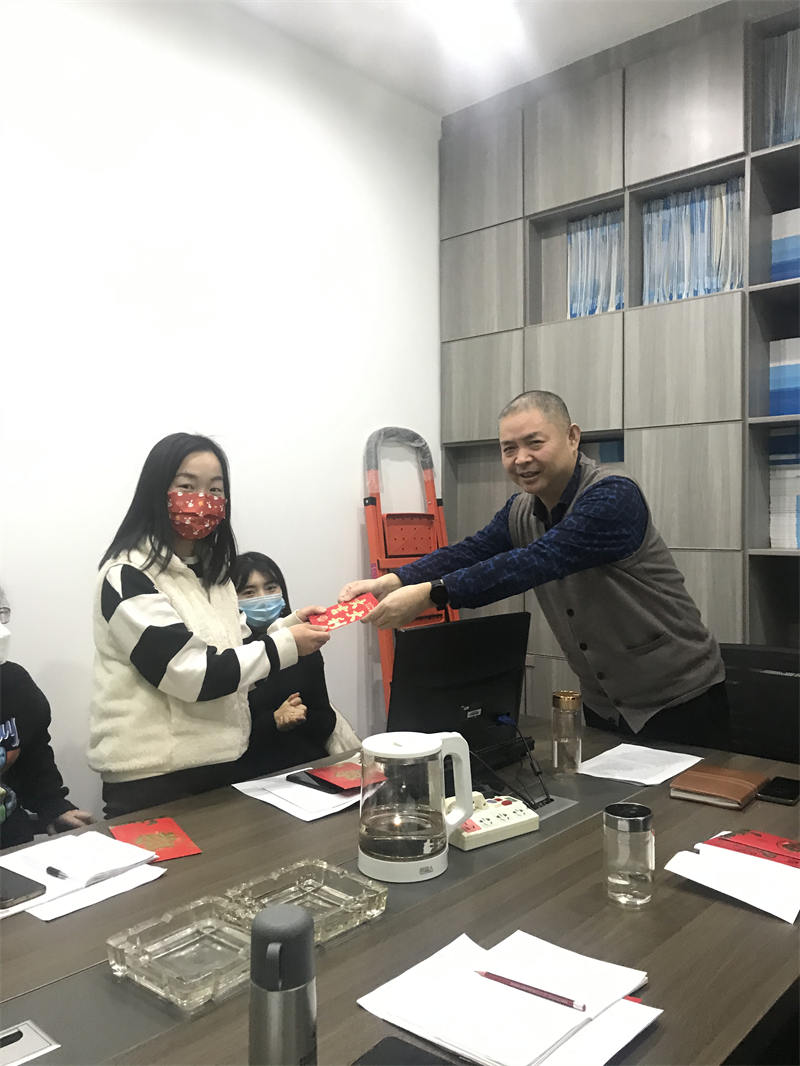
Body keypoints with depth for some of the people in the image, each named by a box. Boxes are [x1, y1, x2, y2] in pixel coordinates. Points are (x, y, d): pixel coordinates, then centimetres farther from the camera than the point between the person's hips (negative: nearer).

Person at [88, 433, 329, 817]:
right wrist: (286, 645, -17)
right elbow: (193, 675, -23)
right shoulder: (128, 577, -18)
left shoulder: (209, 570, 8)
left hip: (218, 764, 8)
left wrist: (289, 625, -1)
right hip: (152, 777, -8)